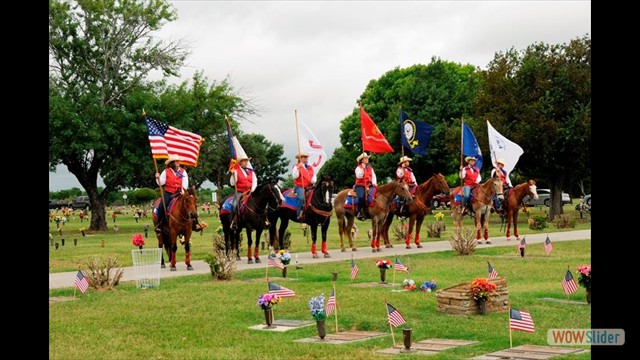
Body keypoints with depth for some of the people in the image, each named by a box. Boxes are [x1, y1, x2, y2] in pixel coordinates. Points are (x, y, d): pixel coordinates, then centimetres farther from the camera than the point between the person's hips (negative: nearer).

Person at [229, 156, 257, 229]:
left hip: (250, 192, 3)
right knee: (235, 204, -27)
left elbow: (255, 182, 9)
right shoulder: (236, 171, 3)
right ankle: (234, 221, -17)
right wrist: (233, 175, -17)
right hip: (240, 192, -3)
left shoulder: (252, 171, 14)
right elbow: (232, 183, -3)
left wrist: (252, 190, -7)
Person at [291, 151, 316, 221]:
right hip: (299, 187, -6)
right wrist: (298, 168, -20)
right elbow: (294, 176, -10)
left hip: (309, 187, 6)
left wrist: (313, 180, -9)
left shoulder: (310, 167, 19)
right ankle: (299, 215, -25)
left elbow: (314, 175, 12)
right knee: (301, 198, -31)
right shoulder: (296, 167, 2)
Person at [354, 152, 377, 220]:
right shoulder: (358, 168, 3)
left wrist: (374, 183, -6)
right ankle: (359, 212, -21)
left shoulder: (370, 168, 18)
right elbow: (359, 176, -13)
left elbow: (373, 176, 11)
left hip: (368, 186, 5)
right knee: (361, 197, -30)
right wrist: (363, 168, -18)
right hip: (360, 186, -5)